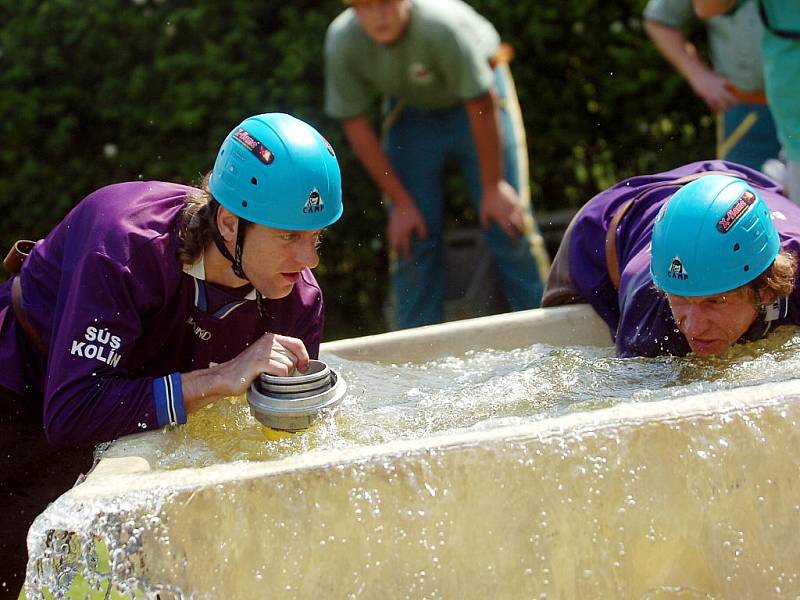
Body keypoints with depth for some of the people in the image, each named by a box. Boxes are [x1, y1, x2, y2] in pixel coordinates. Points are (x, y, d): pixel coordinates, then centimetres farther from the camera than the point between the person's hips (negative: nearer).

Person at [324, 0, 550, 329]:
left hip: (476, 100, -3)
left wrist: (493, 185, -18)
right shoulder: (341, 41, -25)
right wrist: (400, 202, -11)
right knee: (409, 240, -3)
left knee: (508, 225, -9)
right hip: (412, 113, 3)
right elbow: (355, 126, -13)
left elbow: (482, 106, -26)